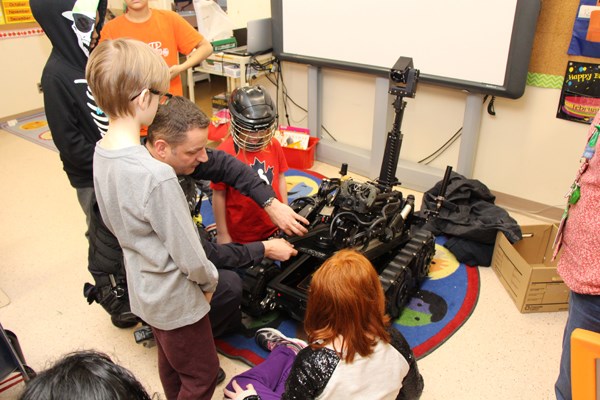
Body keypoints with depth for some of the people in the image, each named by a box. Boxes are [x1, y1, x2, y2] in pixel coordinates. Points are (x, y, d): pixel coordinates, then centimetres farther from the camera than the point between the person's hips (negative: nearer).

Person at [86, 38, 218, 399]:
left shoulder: (101, 153, -9)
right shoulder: (156, 175, -35)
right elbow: (189, 253, -25)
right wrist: (209, 279, -5)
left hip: (143, 286, 8)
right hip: (176, 298, -8)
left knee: (171, 362, 30)